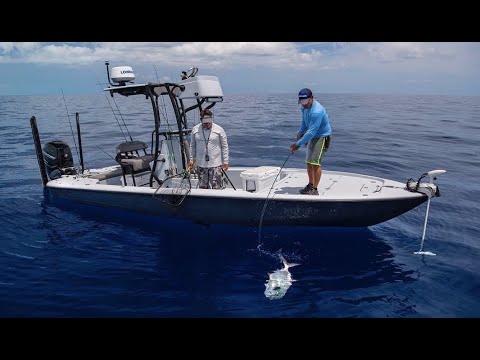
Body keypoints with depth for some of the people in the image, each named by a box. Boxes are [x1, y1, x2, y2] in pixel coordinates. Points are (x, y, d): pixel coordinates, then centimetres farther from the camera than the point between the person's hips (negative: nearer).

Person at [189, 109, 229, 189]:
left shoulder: (219, 129, -1)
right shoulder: (195, 129, 5)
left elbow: (224, 147, 2)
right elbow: (192, 146, 13)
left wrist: (225, 162, -2)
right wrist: (191, 160, 10)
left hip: (216, 164, -2)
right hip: (201, 165, 3)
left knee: (216, 188, -4)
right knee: (202, 187, 8)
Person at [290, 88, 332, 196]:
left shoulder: (317, 111, -31)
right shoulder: (304, 107, -1)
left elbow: (311, 132, -32)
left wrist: (298, 144, -29)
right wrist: (300, 133, 0)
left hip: (322, 137, -9)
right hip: (313, 136, 9)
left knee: (315, 162, -15)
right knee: (308, 162, 12)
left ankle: (315, 189, -9)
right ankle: (310, 184, 25)